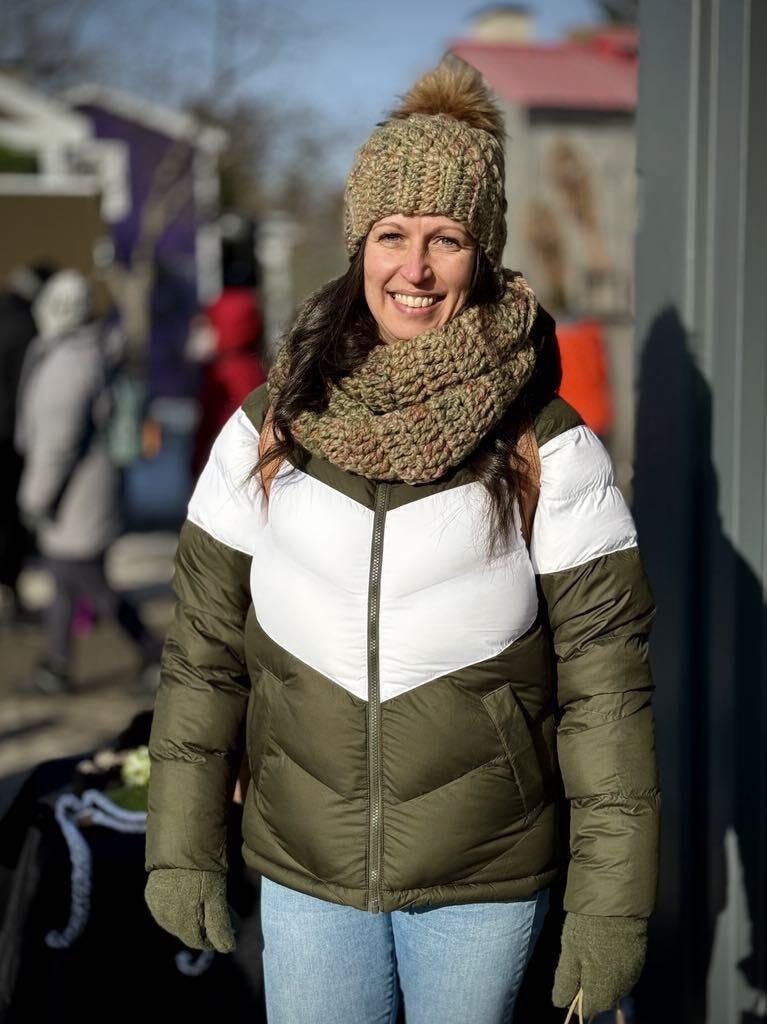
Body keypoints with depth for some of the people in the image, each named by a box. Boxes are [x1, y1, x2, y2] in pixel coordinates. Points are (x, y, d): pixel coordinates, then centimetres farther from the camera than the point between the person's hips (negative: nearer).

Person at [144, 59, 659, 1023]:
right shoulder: (264, 436, -4)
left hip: (485, 885, -1)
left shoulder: (550, 455, -10)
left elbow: (604, 683, -9)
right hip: (303, 873, 2)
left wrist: (611, 907, -9)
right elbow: (203, 651, 2)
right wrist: (181, 851, 4)